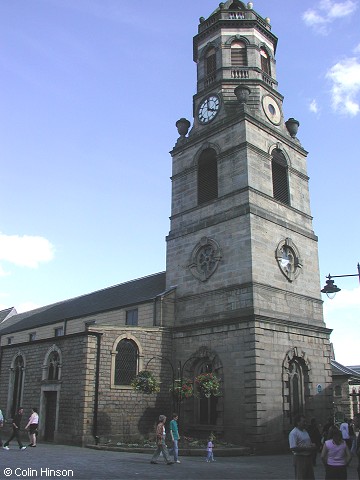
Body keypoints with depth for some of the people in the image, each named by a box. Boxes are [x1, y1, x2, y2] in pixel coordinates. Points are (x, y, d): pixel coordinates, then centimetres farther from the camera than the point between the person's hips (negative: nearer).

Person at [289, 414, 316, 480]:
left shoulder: (305, 431, 12)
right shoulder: (293, 433, -15)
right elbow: (293, 448, -23)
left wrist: (312, 446, 0)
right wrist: (306, 448, -22)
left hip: (309, 457, 9)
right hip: (300, 458, -9)